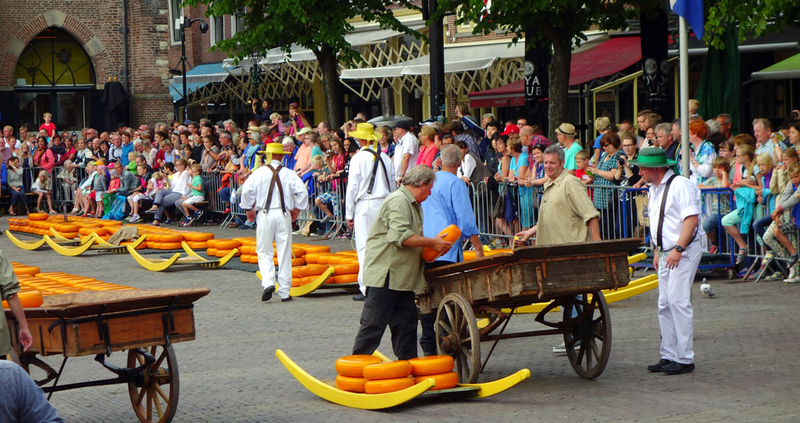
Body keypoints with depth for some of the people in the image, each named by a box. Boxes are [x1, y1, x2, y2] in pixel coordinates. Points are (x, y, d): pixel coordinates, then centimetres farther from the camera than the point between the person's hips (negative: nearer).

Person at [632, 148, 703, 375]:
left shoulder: (680, 186, -14)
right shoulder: (654, 189, 15)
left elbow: (691, 218, -21)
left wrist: (678, 249, -27)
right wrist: (658, 251, 18)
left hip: (684, 251, -9)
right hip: (666, 252, 9)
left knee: (678, 301, -12)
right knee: (665, 304, 7)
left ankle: (684, 359, -8)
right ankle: (669, 355, 12)